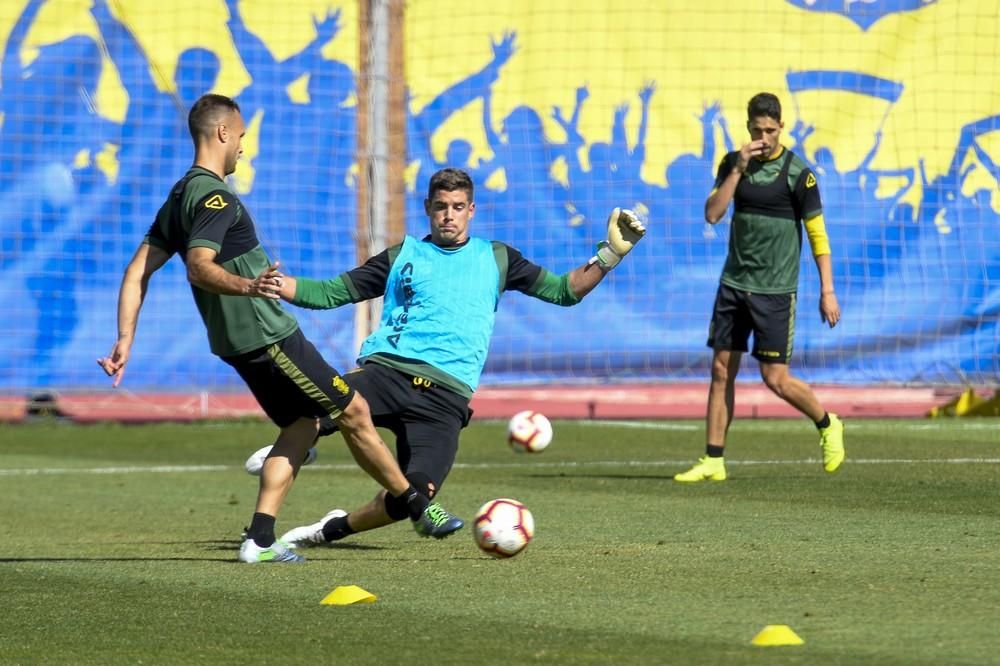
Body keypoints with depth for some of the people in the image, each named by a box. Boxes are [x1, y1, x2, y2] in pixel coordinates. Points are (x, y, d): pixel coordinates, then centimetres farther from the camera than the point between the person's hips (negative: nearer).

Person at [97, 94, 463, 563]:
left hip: (237, 342, 10)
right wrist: (246, 287, -49)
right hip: (267, 336, -10)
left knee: (301, 425, 15)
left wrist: (125, 340, 9)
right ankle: (419, 509, 9)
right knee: (353, 413, 0)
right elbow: (199, 267, -32)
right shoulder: (214, 197, -17)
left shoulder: (180, 197, 12)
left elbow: (138, 272, 11)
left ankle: (260, 538, 4)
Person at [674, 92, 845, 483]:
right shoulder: (733, 163, 5)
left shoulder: (796, 172, -9)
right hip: (734, 284, 5)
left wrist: (827, 291, -11)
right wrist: (738, 169, -14)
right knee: (722, 370, 3)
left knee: (775, 379, -6)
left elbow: (817, 234, -7)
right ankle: (713, 462, 9)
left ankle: (827, 426, 20)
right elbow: (712, 213, -4)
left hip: (775, 290, -5)